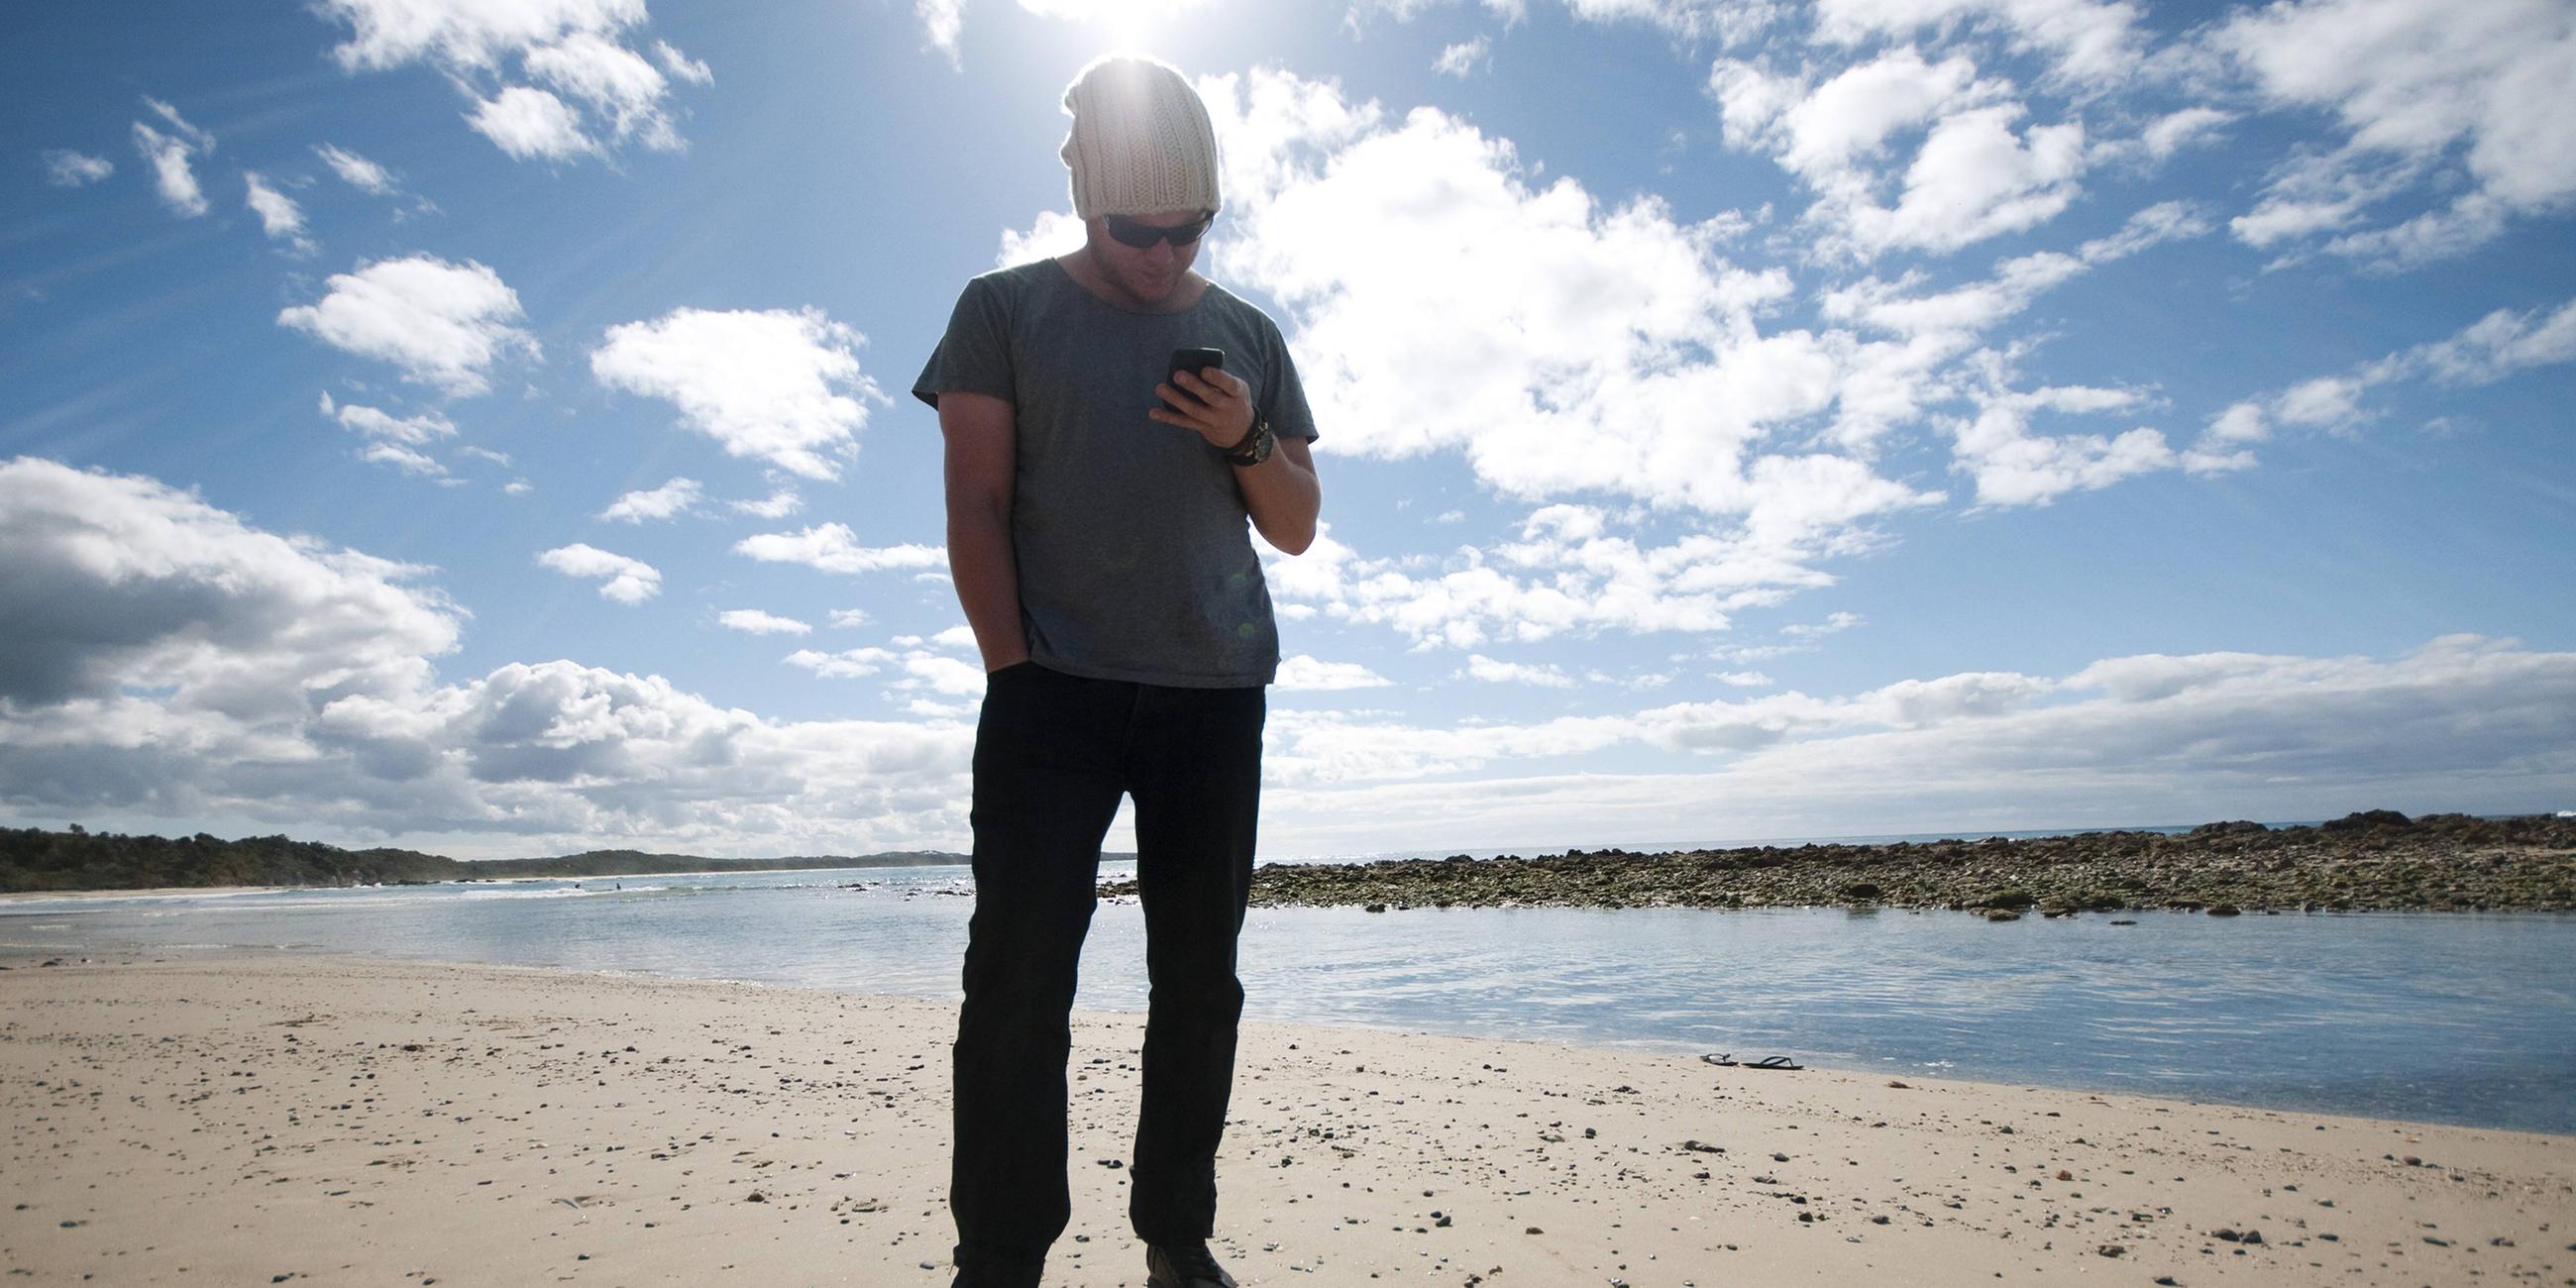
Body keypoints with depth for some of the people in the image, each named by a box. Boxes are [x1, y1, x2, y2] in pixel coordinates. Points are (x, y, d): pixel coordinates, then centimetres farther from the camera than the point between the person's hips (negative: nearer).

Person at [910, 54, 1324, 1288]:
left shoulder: (1248, 336, 15)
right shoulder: (1006, 310, 7)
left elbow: (1298, 528, 14)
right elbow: (976, 504, 0)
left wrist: (1248, 440, -5)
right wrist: (1012, 669, -9)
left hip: (1217, 699, 3)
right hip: (1053, 690, -3)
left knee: (1200, 980, 6)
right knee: (1020, 973, -6)